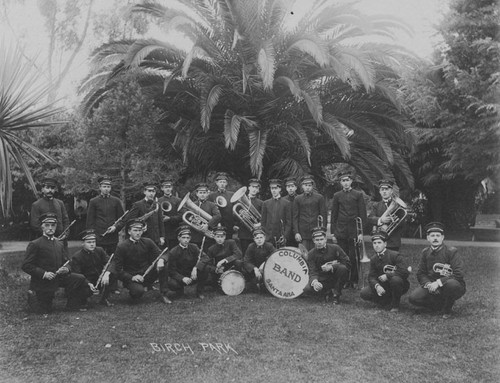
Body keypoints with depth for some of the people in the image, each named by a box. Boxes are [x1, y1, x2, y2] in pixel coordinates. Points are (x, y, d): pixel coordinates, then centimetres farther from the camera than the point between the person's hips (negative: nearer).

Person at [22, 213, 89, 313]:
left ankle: (73, 305, 1)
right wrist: (44, 274, -22)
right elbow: (26, 266, -12)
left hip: (59, 277, 5)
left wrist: (67, 269, -12)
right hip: (42, 281, -5)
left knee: (81, 279, -16)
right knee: (45, 311, 0)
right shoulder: (34, 244, -8)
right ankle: (33, 296, 30)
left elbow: (66, 262, 13)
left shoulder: (60, 244, 10)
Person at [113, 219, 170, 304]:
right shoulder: (121, 246, -9)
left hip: (147, 274, 3)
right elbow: (118, 270, -9)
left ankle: (163, 295, -10)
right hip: (131, 278, -3)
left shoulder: (147, 242, 0)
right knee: (138, 291, -34)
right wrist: (132, 277, -22)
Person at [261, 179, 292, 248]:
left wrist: (285, 236, -8)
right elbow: (263, 222, 10)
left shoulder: (286, 203, 5)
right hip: (268, 237, 1)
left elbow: (289, 222, 2)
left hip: (281, 238, -1)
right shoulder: (265, 203, 11)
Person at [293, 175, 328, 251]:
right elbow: (295, 217, 6)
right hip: (303, 233, 0)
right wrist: (296, 232, -3)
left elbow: (323, 215, 4)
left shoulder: (320, 198, 4)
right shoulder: (297, 199, 7)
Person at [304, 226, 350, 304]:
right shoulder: (311, 253, -6)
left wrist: (331, 267, -22)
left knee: (342, 268, -33)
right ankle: (327, 292, 4)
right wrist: (314, 281, -38)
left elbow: (347, 263, -12)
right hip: (322, 280, 1)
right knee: (307, 289, -26)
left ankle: (336, 294, -11)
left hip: (335, 278, -1)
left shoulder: (335, 248, -8)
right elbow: (312, 272, -15)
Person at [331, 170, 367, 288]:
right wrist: (334, 232, 5)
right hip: (341, 232, 2)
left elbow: (362, 215, 0)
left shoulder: (358, 195, 2)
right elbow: (334, 215, 11)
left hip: (354, 231, -2)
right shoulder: (337, 196, 8)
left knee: (353, 257, 0)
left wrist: (361, 232, -6)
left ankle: (354, 280, 12)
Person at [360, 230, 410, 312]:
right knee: (364, 293, -15)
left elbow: (405, 272, -27)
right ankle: (388, 300, 8)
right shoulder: (373, 259, 2)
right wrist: (377, 286, -26)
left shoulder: (395, 255, -16)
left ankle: (395, 305, -13)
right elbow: (371, 276, -4)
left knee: (395, 279, -40)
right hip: (383, 287, 5)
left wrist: (387, 276, -25)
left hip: (401, 286, -5)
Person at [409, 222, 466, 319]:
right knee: (413, 298, -21)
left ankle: (447, 310, -9)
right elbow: (420, 273, 6)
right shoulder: (425, 252, 4)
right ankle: (441, 305, 6)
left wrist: (438, 282, -27)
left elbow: (458, 274, -20)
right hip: (432, 286, 4)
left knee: (452, 284, -41)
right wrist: (428, 284, -16)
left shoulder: (451, 252, -11)